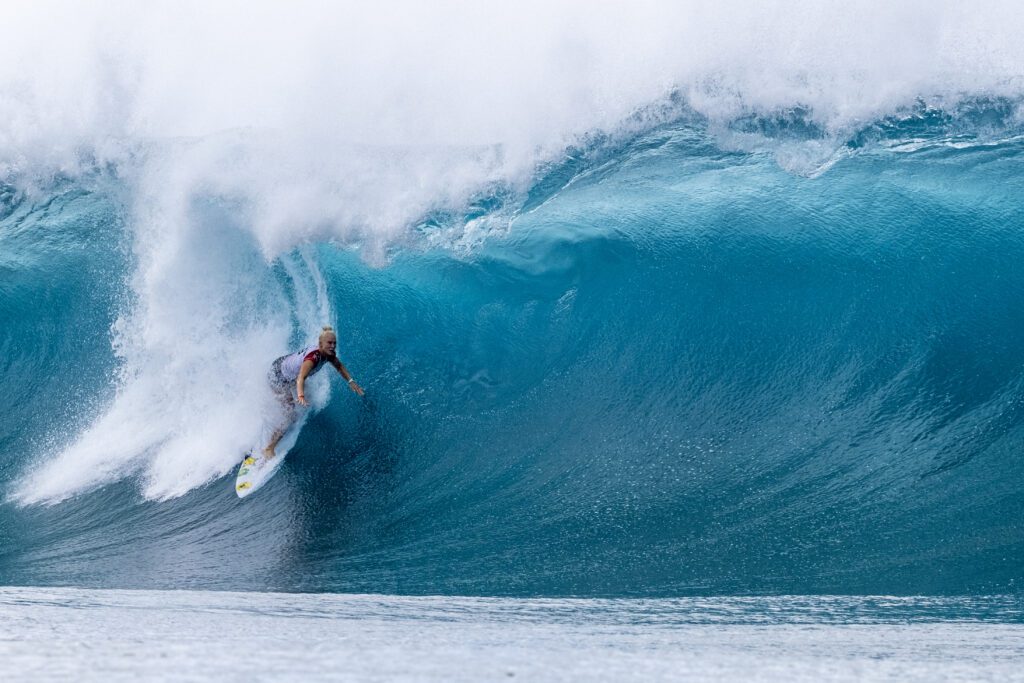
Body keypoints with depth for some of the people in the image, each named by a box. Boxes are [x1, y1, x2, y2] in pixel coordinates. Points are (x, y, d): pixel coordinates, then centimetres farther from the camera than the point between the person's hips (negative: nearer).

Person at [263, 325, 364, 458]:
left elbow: (339, 366, 6)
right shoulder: (313, 357, -41)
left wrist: (350, 381, -5)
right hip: (278, 376, -9)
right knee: (291, 415, -14)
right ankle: (269, 449, -6)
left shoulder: (328, 353, -16)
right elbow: (301, 377, -56)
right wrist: (301, 396, -72)